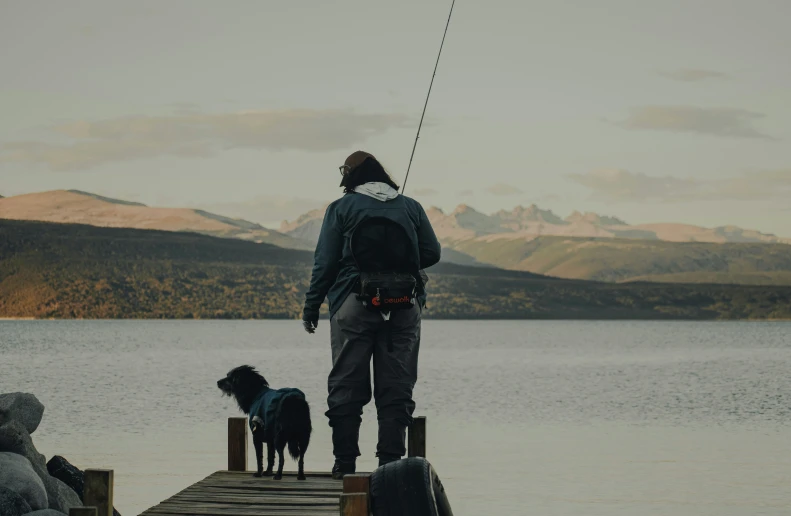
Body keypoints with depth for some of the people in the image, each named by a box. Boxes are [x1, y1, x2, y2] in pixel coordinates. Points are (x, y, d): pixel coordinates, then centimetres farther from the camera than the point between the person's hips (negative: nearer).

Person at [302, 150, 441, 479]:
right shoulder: (410, 208, 10)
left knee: (346, 385, 4)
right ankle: (390, 461, 1)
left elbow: (325, 261, 0)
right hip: (404, 307, 2)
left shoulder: (341, 208, 3)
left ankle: (345, 461, 3)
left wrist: (311, 306, 5)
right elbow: (432, 253, 9)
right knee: (396, 387, 4)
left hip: (354, 307, -2)